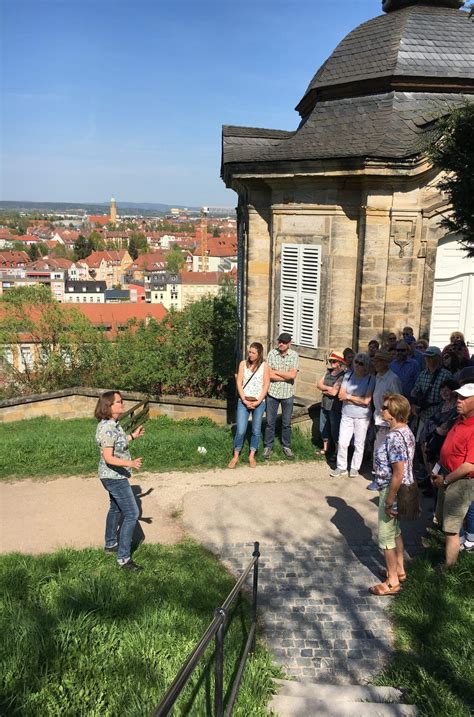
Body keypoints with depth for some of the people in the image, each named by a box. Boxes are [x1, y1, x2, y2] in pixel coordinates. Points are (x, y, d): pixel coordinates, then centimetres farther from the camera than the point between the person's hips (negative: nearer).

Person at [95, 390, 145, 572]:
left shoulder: (112, 424, 3)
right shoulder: (107, 428, -27)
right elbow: (108, 458, -31)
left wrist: (133, 436, 18)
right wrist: (129, 463, -42)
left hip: (114, 476, 10)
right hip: (115, 477, -10)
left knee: (116, 509, 26)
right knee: (131, 514, -7)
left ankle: (110, 544, 45)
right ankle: (124, 559, -1)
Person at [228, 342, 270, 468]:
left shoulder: (264, 365, -2)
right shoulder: (243, 364, 1)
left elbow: (266, 385, -4)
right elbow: (239, 383, -1)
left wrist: (258, 401, -11)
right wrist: (245, 400, -10)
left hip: (259, 402, 0)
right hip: (243, 401, 0)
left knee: (256, 430, 7)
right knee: (240, 430, -5)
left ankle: (252, 456, 21)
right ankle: (235, 456, 10)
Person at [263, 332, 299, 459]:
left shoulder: (294, 355, -5)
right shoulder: (272, 354, -6)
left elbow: (293, 375, -15)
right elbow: (269, 375, -13)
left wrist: (276, 371, -12)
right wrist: (287, 376, -14)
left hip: (288, 394, 0)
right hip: (272, 393, 0)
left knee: (286, 423, 13)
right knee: (270, 422, 9)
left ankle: (286, 446, 28)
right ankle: (268, 446, 22)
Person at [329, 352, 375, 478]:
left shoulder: (371, 379, -11)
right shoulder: (348, 375, -1)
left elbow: (367, 400, -16)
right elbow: (341, 395, -5)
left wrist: (349, 397, -12)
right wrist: (359, 399, -17)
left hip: (362, 416, -3)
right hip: (346, 414, 3)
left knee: (359, 444, 10)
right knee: (342, 442, 3)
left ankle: (355, 468, 25)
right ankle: (341, 467, 18)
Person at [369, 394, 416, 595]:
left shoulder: (394, 437, -28)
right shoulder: (406, 431, 3)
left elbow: (398, 473, -28)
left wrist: (389, 501, -21)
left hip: (393, 491, -9)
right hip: (405, 489, 10)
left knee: (386, 536, 6)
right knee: (395, 531, 24)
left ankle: (392, 582, 19)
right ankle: (399, 570, 40)